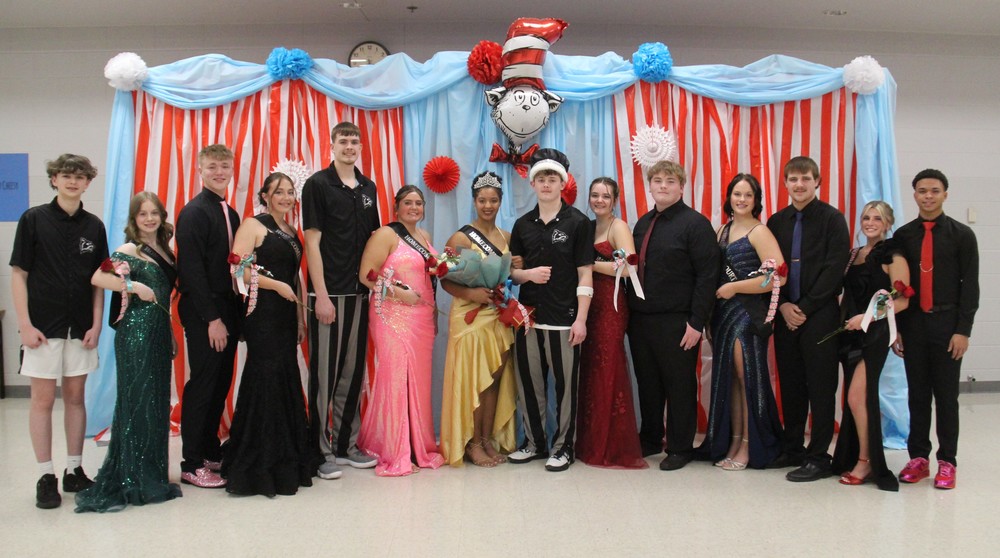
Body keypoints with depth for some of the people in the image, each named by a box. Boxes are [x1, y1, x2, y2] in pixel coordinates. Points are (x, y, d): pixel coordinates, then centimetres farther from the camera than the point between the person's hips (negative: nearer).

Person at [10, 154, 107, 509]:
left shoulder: (93, 226, 6)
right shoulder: (34, 219, -2)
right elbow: (19, 274, -3)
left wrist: (96, 324, 0)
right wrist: (25, 325, -9)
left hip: (81, 327, 3)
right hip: (43, 326, -3)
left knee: (75, 397, 10)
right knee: (43, 400, 2)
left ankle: (74, 471, 20)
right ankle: (46, 477, 11)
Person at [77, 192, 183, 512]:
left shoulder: (164, 250, 14)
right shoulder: (129, 250, -6)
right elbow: (97, 277, -21)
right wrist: (135, 287, -20)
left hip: (159, 332, 7)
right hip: (136, 332, -7)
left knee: (157, 402, 10)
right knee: (137, 402, -2)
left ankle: (151, 477, 20)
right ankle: (133, 481, 7)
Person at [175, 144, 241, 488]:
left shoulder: (230, 214, 13)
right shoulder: (194, 212, -11)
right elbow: (191, 269, -17)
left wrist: (235, 313, 8)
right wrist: (212, 318, -19)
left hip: (226, 309, 8)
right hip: (203, 313, -8)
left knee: (220, 384, 13)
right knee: (202, 386, -1)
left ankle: (212, 452, 25)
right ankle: (193, 465, 9)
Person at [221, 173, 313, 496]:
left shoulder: (291, 233, 19)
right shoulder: (253, 225, -4)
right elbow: (238, 268, -15)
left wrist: (300, 318, 17)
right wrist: (276, 285, -17)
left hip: (286, 317, 7)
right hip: (262, 315, -7)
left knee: (286, 382, 8)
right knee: (266, 382, -5)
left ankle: (285, 461, 17)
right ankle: (259, 466, 5)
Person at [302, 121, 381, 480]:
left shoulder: (368, 187, 13)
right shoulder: (317, 185, -4)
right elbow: (312, 242, -9)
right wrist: (321, 296, -14)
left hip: (360, 293, 6)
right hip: (328, 294, -6)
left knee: (353, 372, 12)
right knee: (325, 374, -1)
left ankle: (346, 444, 23)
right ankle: (321, 451, 9)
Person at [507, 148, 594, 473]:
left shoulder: (577, 222, -1)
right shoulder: (523, 224, 10)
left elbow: (585, 274, -4)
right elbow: (511, 270, 15)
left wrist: (581, 319, -10)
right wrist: (528, 274, -8)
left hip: (563, 318, -4)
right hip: (528, 315, 4)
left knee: (565, 385, 1)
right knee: (529, 383, 9)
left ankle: (563, 447, 15)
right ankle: (534, 442, 24)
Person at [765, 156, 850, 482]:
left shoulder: (832, 219, -2)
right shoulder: (776, 222, 11)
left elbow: (835, 268, -9)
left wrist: (805, 307, -12)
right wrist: (783, 306, -4)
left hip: (820, 315, -4)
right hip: (786, 316, 5)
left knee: (821, 387, 0)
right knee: (790, 385, 10)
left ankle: (819, 458, 8)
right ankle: (793, 449, 22)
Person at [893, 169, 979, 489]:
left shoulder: (961, 235, 1)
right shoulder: (903, 235, 7)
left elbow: (970, 285, -2)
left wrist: (963, 330, -8)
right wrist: (895, 328, 4)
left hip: (946, 324, -2)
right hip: (913, 324, 2)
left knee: (946, 396, 4)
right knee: (917, 394, 7)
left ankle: (947, 462, 13)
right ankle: (918, 458, 16)